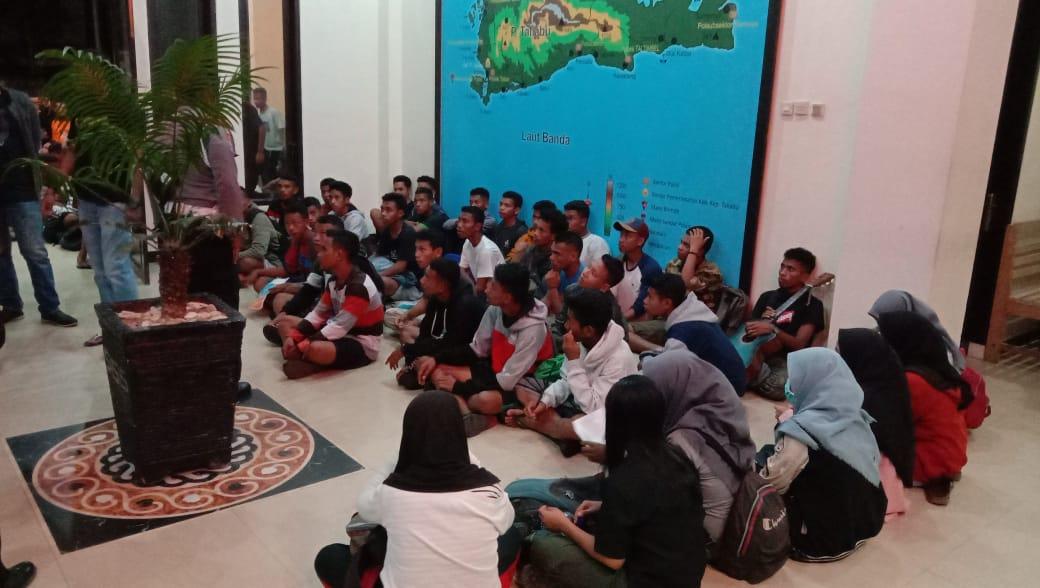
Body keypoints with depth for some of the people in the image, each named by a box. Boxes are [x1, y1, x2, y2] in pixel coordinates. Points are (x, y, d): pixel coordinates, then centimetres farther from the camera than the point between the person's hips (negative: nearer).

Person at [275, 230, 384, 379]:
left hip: (362, 345, -10)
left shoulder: (360, 286, -25)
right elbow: (318, 314, 7)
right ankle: (304, 358, -14)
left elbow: (340, 326, -28)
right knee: (285, 324, 9)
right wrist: (292, 338, -8)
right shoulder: (334, 280, 4)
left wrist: (301, 347, -24)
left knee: (315, 349, -38)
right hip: (340, 334, 10)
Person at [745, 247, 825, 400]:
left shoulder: (812, 305, 3)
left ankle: (750, 378, -8)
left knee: (778, 386, -34)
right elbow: (750, 328, 15)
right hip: (759, 355, 2)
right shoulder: (767, 296, 19)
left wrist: (773, 329, -23)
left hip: (785, 361, -2)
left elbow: (799, 344, -8)